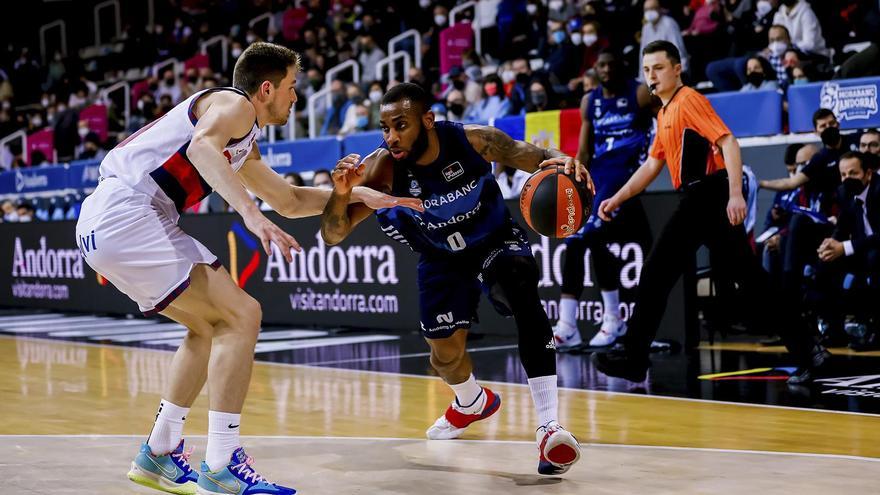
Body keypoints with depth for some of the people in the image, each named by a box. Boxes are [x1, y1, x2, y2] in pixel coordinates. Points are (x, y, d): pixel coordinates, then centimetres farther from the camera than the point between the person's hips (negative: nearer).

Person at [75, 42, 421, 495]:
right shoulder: (234, 105, -4)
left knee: (211, 326, 21)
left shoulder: (243, 146, 26)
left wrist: (357, 195, 29)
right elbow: (202, 146, -27)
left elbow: (290, 201, 37)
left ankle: (159, 456, 23)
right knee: (241, 314, -12)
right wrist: (250, 214, -37)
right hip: (127, 215, -11)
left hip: (104, 224, 11)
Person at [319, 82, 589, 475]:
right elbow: (333, 235, -25)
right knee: (445, 353, 8)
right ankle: (473, 402, 49)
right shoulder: (381, 168, -28)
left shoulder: (473, 140, -29)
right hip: (442, 258, 3)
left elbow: (531, 156, -13)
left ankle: (549, 426, -35)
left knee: (522, 293, -33)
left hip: (496, 240, -2)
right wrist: (341, 194, -46)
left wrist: (560, 161, -37)